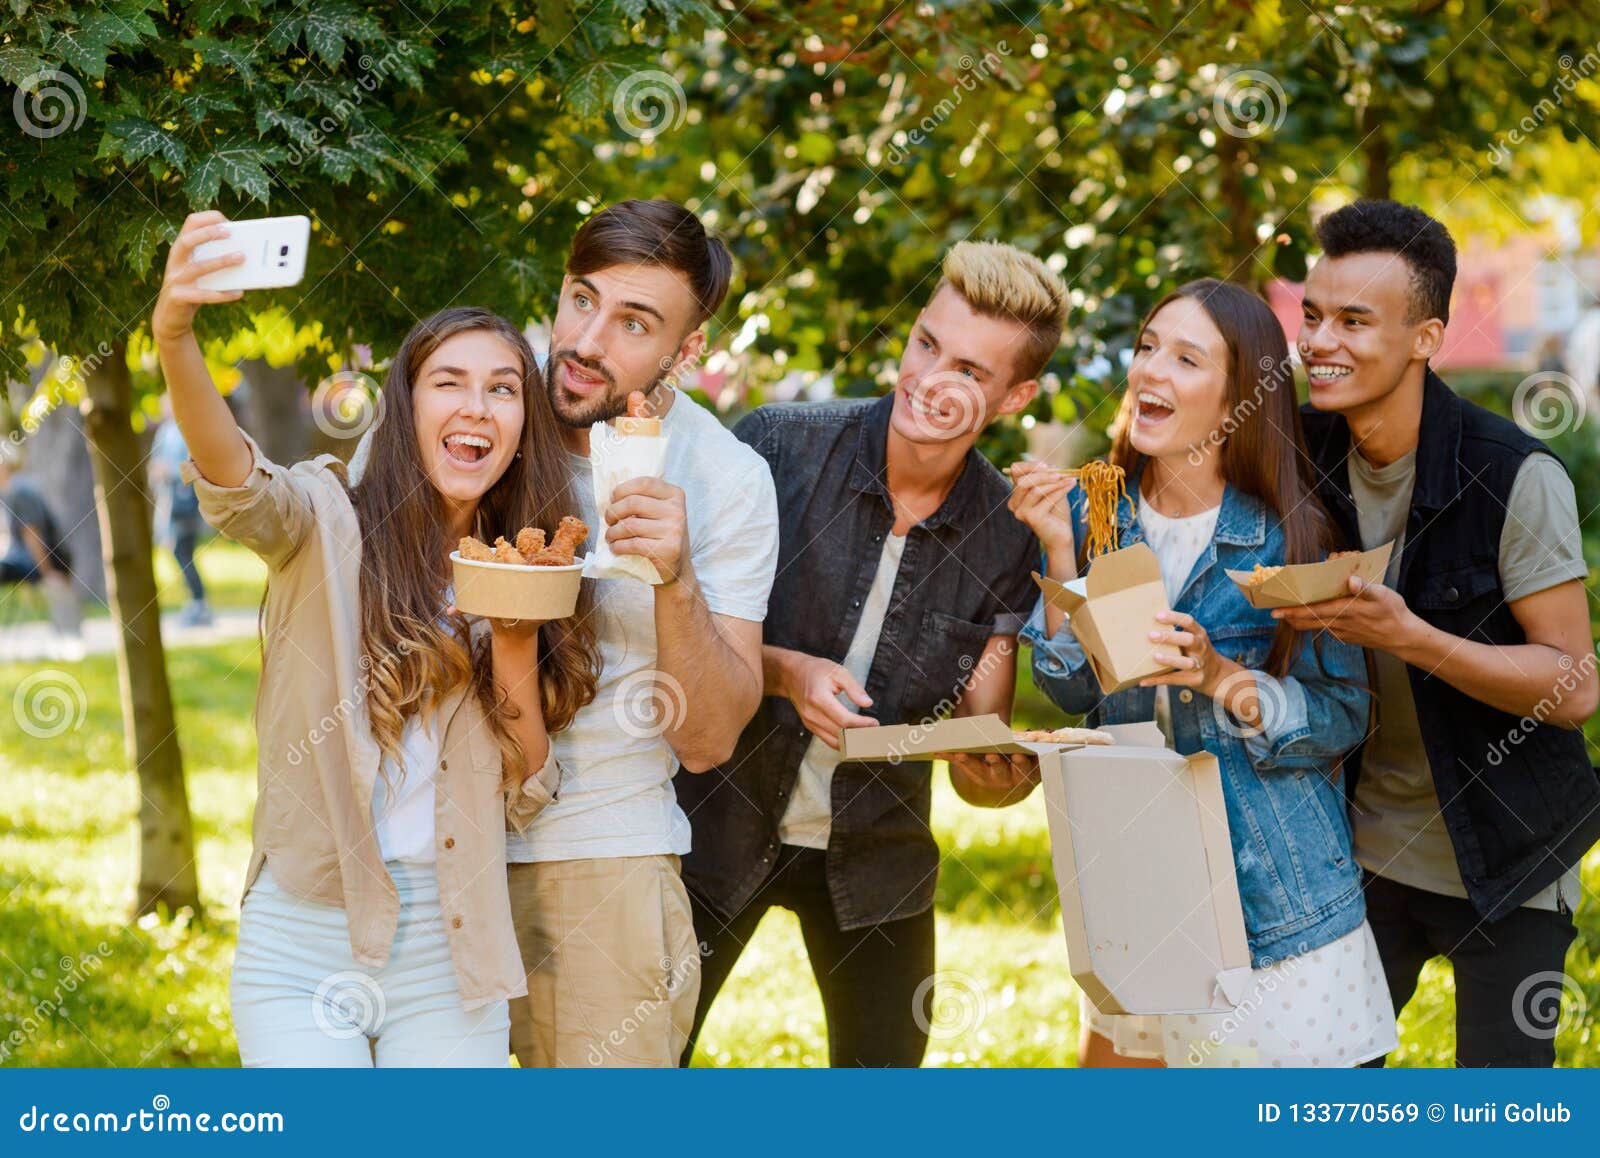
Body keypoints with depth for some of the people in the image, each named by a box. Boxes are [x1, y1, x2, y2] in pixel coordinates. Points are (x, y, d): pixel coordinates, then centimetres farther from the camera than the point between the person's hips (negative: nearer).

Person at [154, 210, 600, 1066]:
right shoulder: (330, 523, -2)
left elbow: (523, 800, 6)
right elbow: (236, 485, -26)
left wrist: (517, 644, -9)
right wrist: (175, 338, -44)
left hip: (447, 960, 3)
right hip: (302, 940, -3)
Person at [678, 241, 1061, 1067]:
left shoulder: (1009, 535, -6)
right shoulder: (778, 445, -13)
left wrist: (1003, 775, -26)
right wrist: (785, 673, -24)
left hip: (875, 849, 2)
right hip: (723, 828, -2)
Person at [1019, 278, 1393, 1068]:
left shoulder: (1291, 536, -10)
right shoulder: (1096, 512, 1)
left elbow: (1342, 718, -9)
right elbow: (1072, 690, -4)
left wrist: (1220, 678, -25)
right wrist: (1059, 552, -15)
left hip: (1270, 887, -4)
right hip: (1134, 873, 4)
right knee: (1110, 1058, 17)